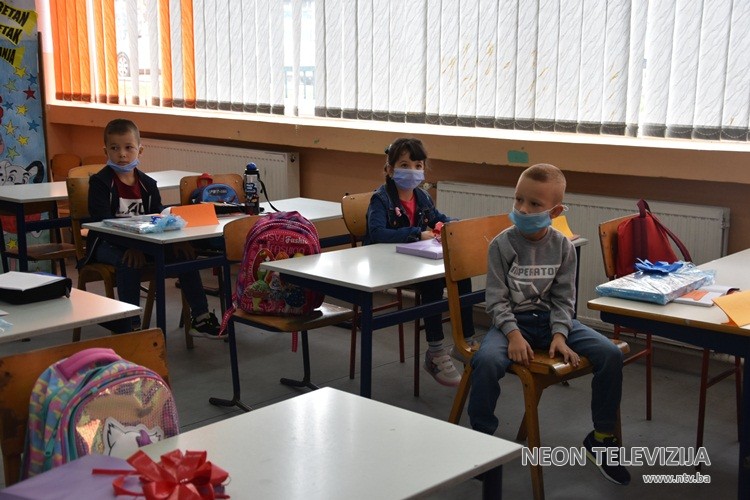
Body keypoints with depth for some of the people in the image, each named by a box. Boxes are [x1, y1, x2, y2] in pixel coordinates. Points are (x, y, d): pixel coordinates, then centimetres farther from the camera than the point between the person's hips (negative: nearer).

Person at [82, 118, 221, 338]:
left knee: (183, 252, -11)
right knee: (128, 262, -36)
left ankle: (200, 318, -7)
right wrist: (129, 245, -33)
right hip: (107, 244, -5)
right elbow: (103, 221, -19)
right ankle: (131, 326, -28)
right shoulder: (99, 182, -7)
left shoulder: (147, 184, 9)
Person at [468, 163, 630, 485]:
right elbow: (497, 298, -9)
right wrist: (513, 335, -23)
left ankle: (601, 439, 4)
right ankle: (481, 439, -12)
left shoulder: (563, 247, 0)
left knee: (610, 354, -15)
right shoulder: (502, 244, -8)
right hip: (513, 321, -3)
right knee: (487, 361, -35)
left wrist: (559, 335, -14)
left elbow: (563, 298, 2)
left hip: (551, 319, 3)